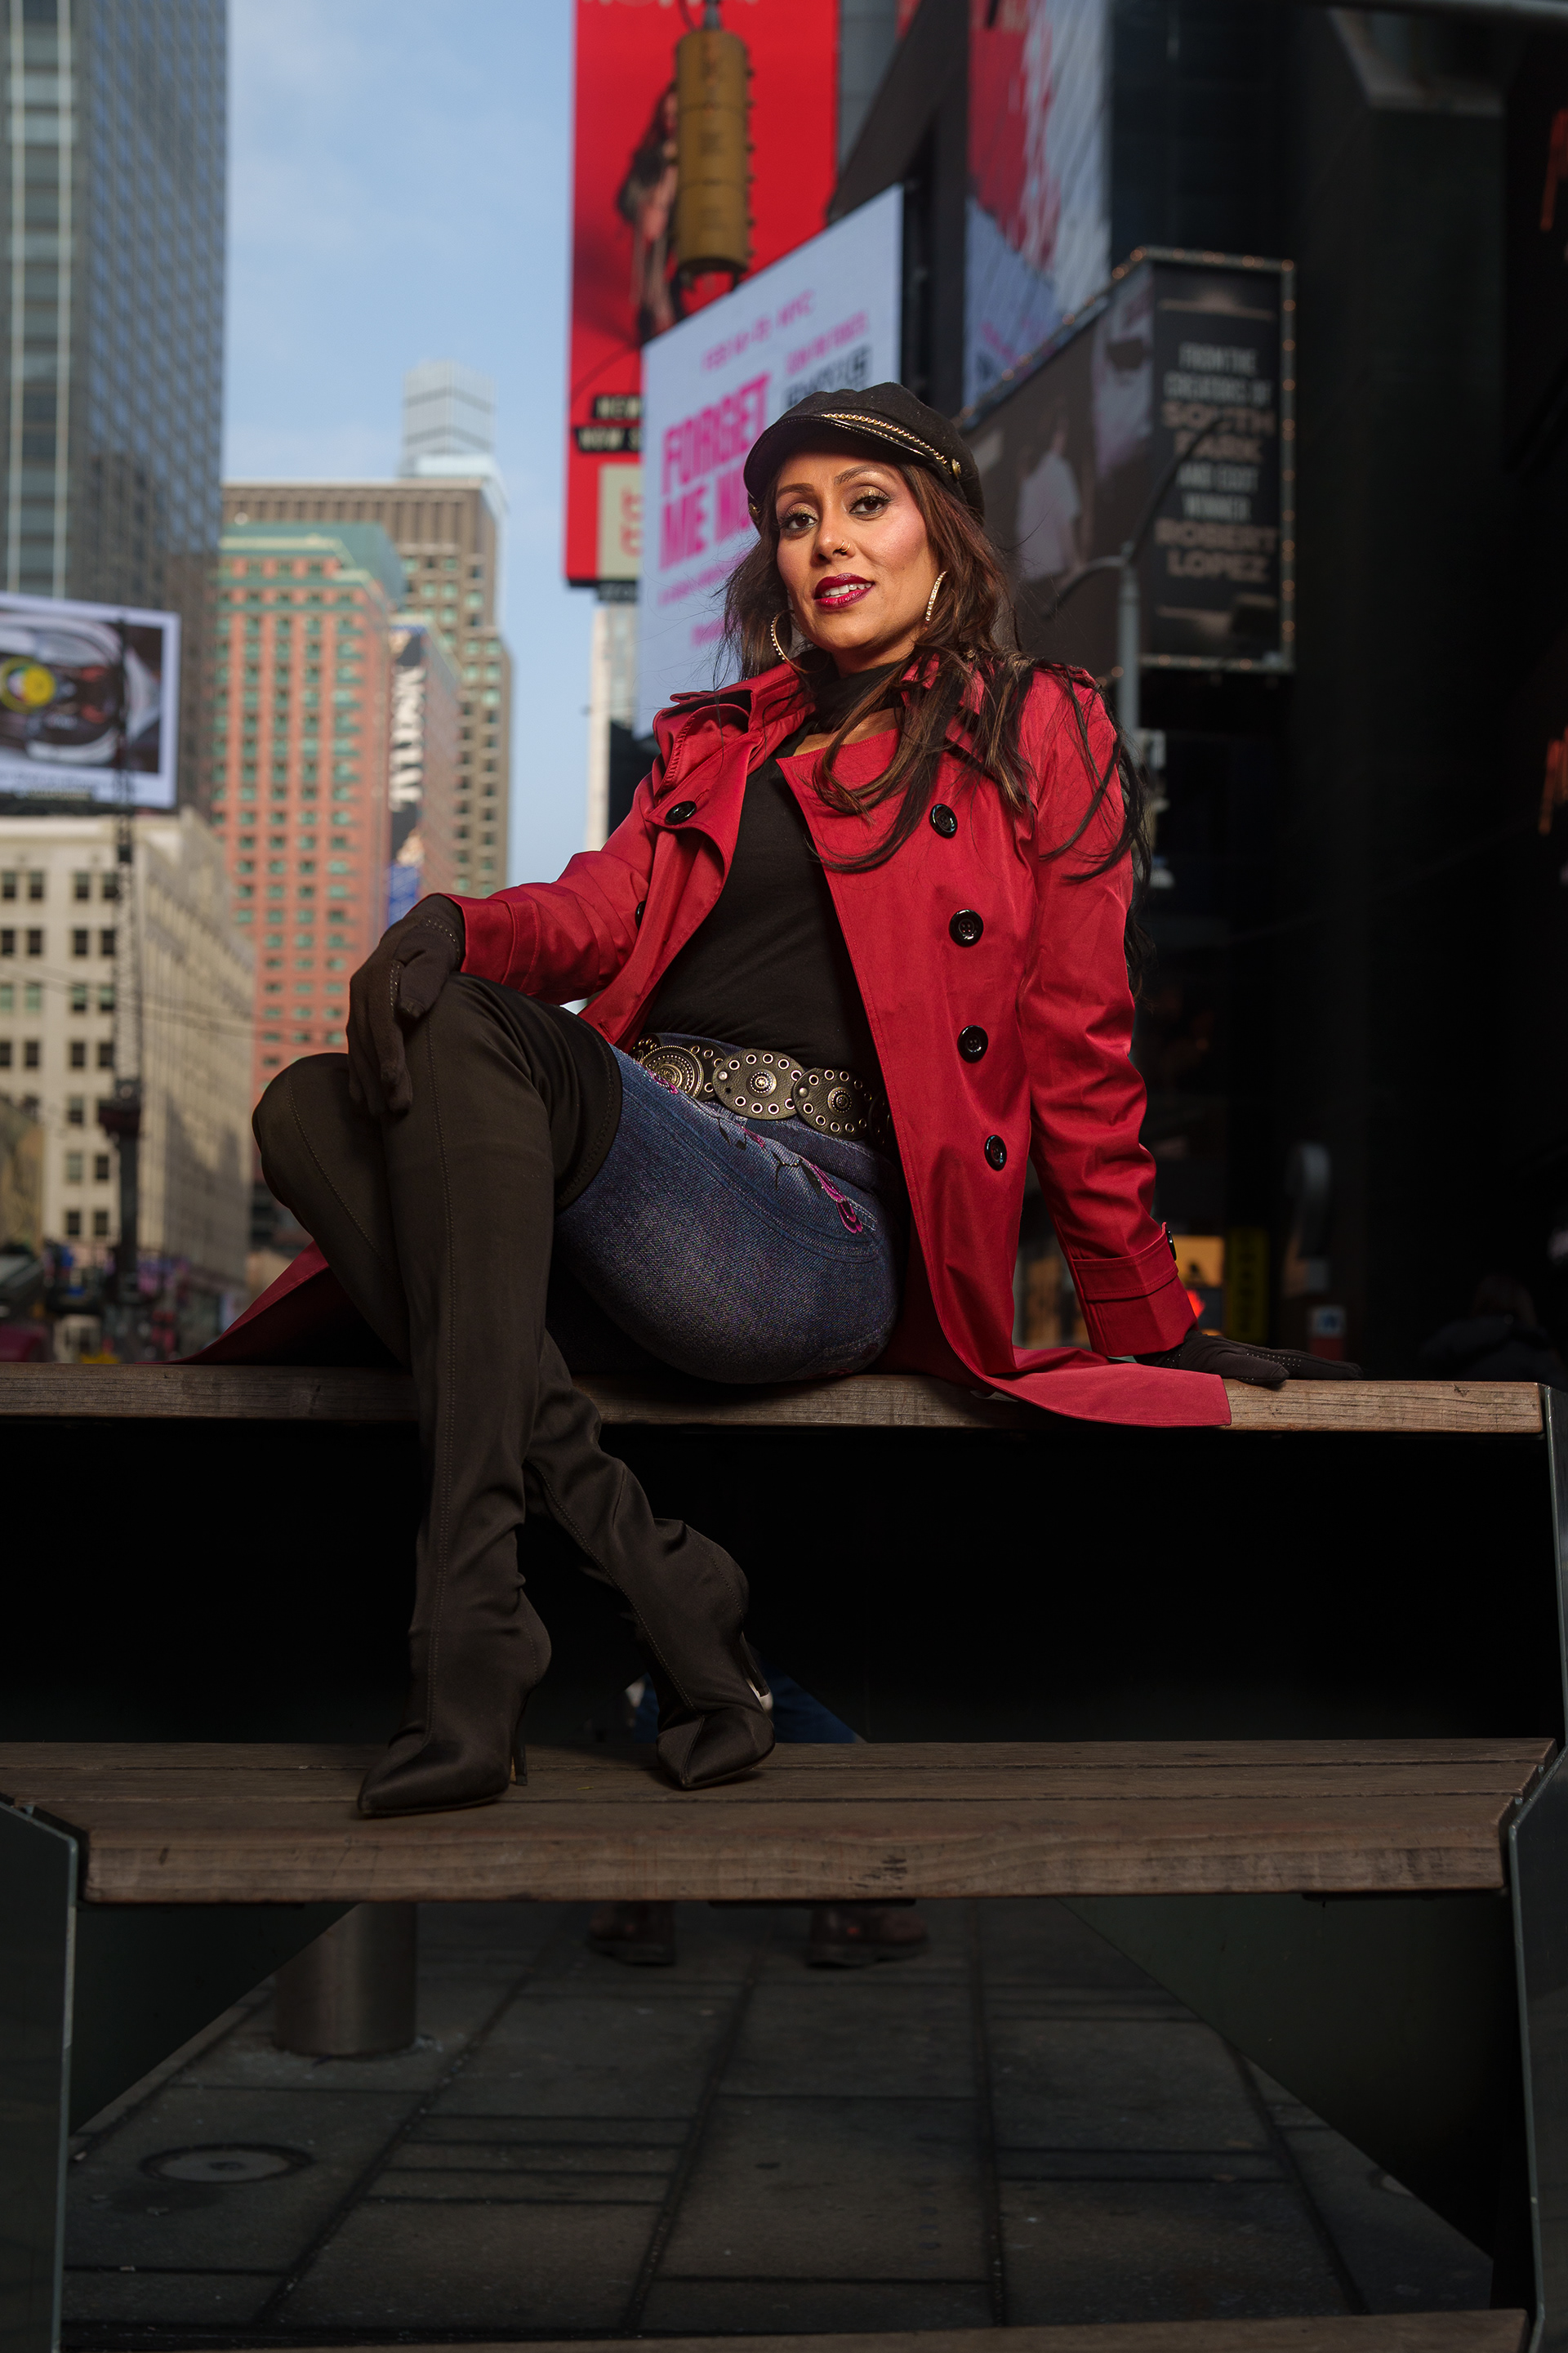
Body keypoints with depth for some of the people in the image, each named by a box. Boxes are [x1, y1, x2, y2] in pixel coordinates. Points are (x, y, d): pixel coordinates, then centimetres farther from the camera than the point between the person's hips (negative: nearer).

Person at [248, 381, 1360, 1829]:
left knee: (475, 1038, -30)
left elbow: (1077, 1050, 13)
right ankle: (644, 1575, -27)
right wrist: (445, 931, -13)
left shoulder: (1039, 733, 15)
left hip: (818, 1232, -6)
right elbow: (604, 914, 10)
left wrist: (1158, 1330, 14)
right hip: (627, 1201, 6)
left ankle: (477, 1608, -35)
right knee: (311, 1109, -22)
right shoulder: (717, 742, 29)